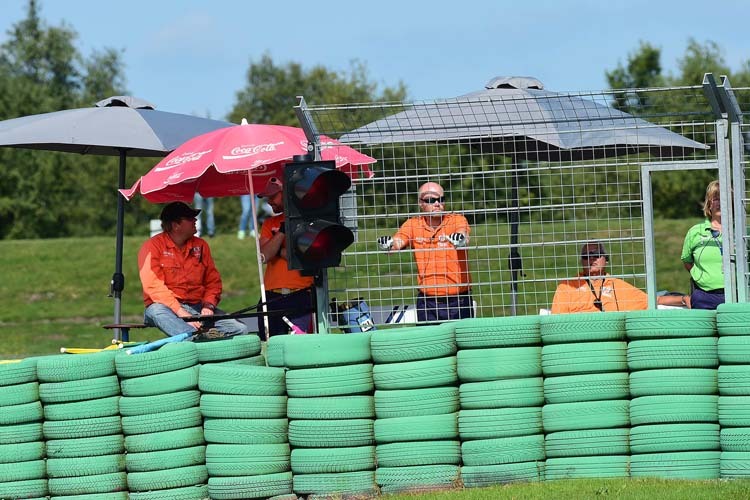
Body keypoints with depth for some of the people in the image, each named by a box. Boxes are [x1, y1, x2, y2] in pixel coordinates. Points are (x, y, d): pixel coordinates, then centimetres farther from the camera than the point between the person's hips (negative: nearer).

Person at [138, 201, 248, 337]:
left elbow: (213, 281, 18)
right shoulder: (153, 246, 0)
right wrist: (180, 312, -20)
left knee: (240, 330, -18)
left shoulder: (200, 245, 16)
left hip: (198, 306, 5)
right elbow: (154, 286, -11)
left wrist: (208, 306, -3)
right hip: (167, 306, -4)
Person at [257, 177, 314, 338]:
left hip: (300, 296, -4)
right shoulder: (269, 224, 18)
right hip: (272, 298, 4)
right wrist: (283, 230, -4)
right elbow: (264, 255, 2)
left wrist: (279, 251, -1)